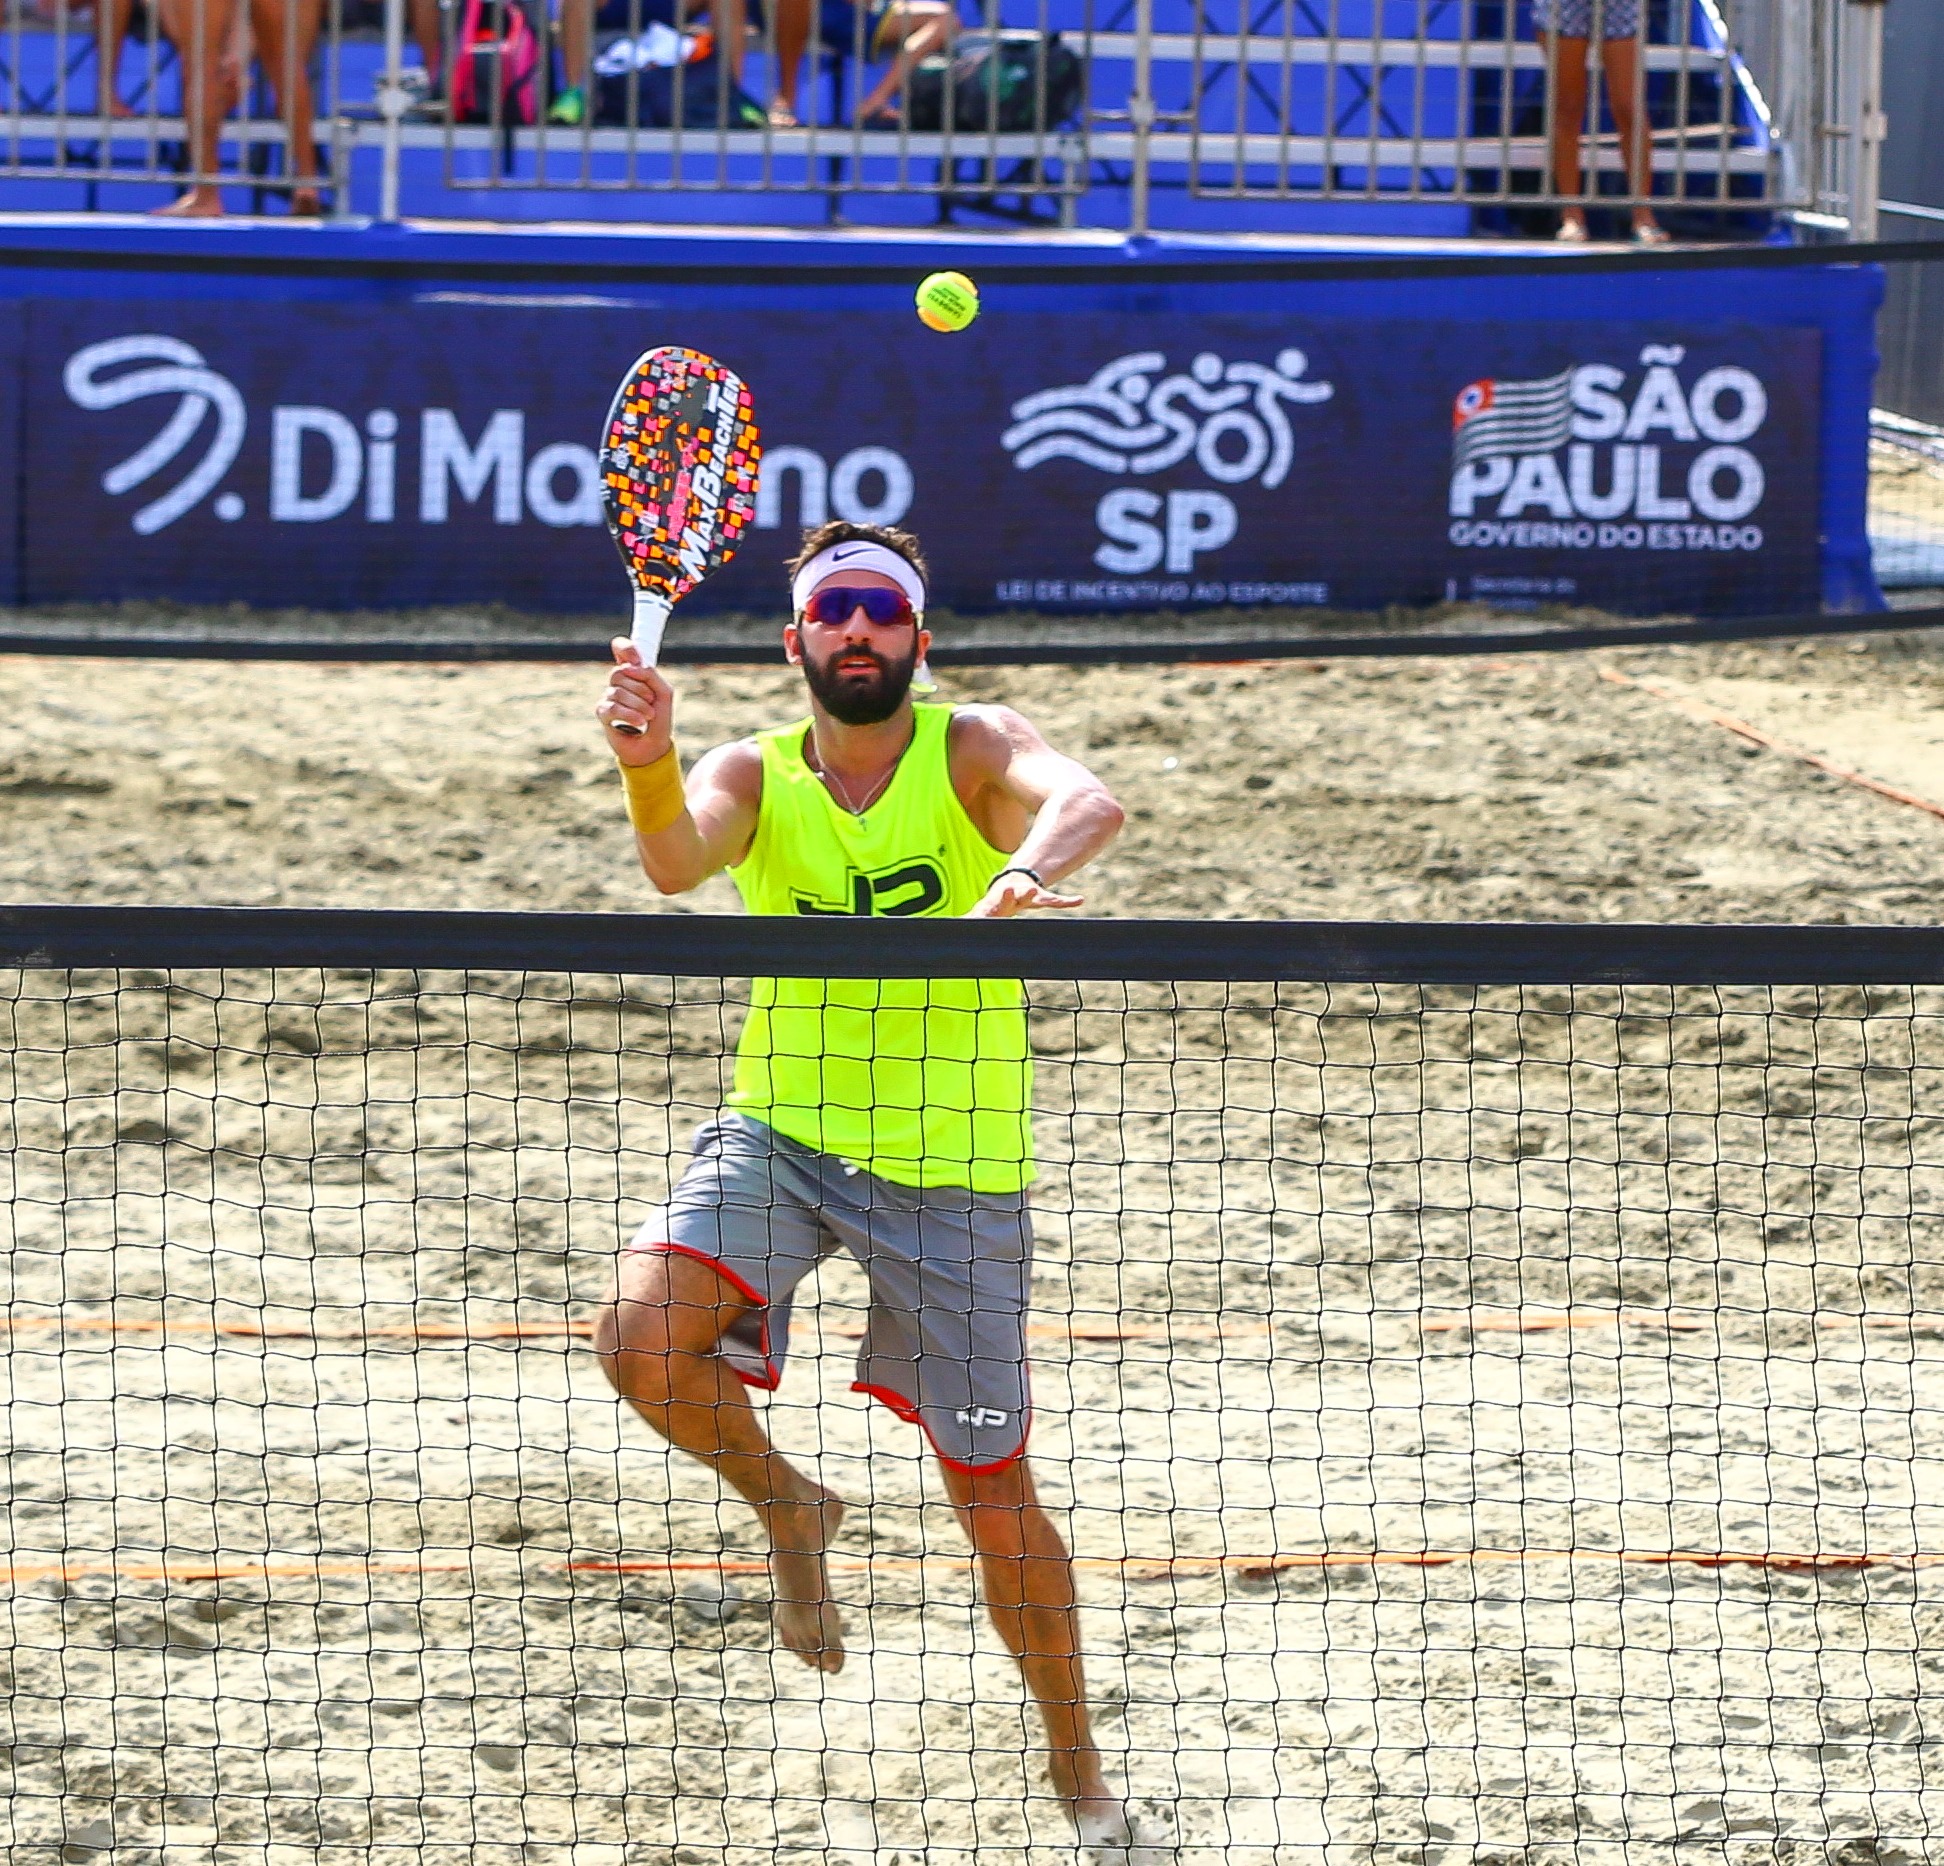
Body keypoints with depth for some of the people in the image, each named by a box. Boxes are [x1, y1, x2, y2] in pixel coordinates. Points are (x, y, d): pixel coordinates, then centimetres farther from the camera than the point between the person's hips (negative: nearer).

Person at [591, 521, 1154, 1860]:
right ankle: (788, 1507, 5)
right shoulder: (755, 775, -2)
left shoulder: (974, 749, -8)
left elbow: (1089, 804, -29)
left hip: (953, 1167, -2)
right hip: (782, 1134, 2)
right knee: (643, 1334, -26)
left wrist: (1026, 873, -52)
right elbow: (680, 857, -23)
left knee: (994, 1499, 4)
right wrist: (649, 766, -46)